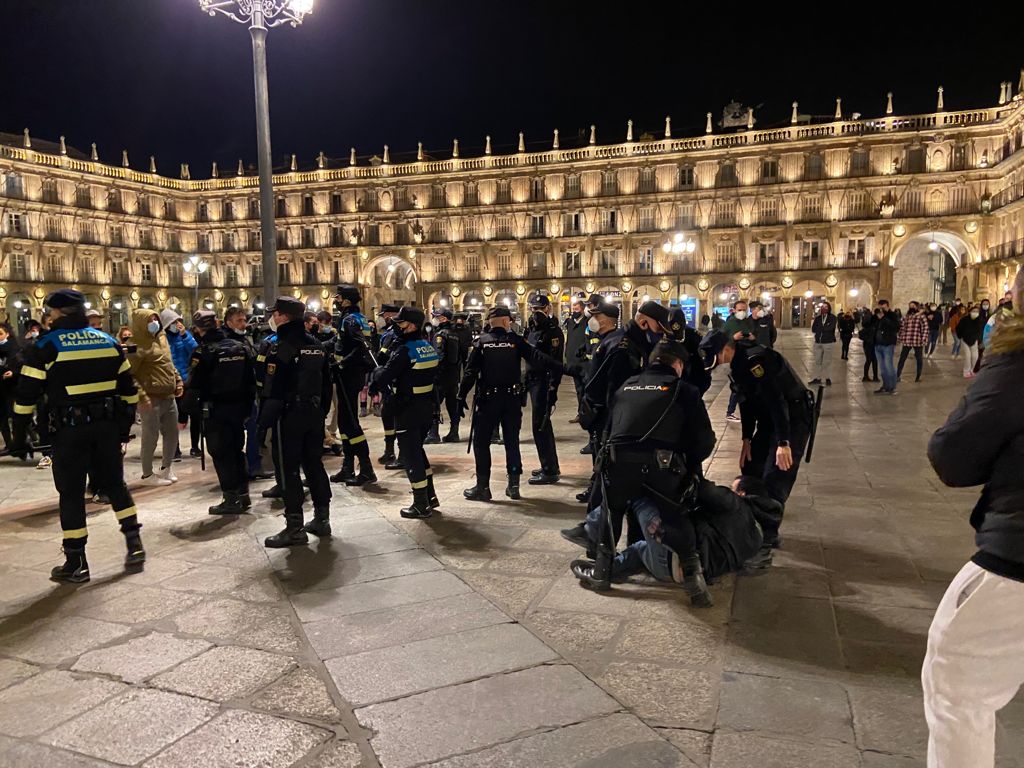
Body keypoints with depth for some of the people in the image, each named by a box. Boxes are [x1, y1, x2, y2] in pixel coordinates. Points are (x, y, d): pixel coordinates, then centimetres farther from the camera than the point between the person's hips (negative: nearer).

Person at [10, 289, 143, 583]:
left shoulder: (46, 346, -5)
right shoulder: (108, 341, 8)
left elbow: (26, 395, -6)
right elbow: (128, 389, 11)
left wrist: (19, 435, 1)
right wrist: (125, 425, 18)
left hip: (70, 428, -4)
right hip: (107, 425, 4)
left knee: (71, 493, 5)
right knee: (115, 483, 17)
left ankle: (76, 564, 11)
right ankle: (134, 545, 15)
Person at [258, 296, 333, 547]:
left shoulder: (280, 347, -13)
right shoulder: (317, 346, 10)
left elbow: (272, 390, -18)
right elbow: (326, 383, 14)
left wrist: (265, 422, -14)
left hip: (289, 416, -7)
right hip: (314, 414, 7)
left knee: (289, 470, -1)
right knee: (314, 465, 14)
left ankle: (295, 528, 3)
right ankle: (322, 520, 20)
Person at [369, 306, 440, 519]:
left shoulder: (404, 350, -18)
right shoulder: (430, 347, 7)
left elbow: (385, 375, -20)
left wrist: (373, 385, -1)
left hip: (407, 410, -8)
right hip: (426, 407, 8)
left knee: (411, 455, 1)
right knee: (418, 450, 21)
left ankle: (421, 505, 7)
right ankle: (430, 496, 28)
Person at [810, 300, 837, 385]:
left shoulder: (832, 317, -3)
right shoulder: (818, 318, 6)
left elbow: (830, 328, -20)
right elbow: (813, 329, -3)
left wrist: (819, 328, -9)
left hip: (829, 343, -4)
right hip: (818, 343, 4)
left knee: (827, 362, -1)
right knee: (817, 361, 8)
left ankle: (828, 379, 6)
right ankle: (817, 378, 16)